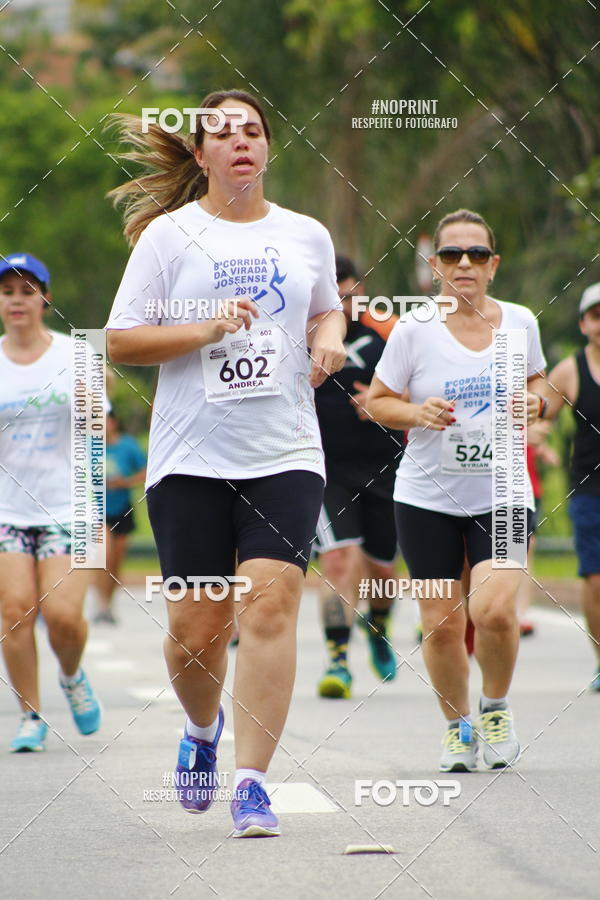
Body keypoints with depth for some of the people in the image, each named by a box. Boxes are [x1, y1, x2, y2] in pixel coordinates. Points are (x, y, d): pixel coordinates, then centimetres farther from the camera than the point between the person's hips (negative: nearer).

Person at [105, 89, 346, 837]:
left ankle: (252, 781, -11)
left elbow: (327, 308, 28)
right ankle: (201, 730, 34)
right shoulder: (168, 235, 1)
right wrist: (207, 330, -14)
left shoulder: (307, 236, 10)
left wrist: (329, 338, 5)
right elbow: (119, 341, -1)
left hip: (285, 454, 1)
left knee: (270, 606, -14)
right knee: (195, 623, 1)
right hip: (190, 458, -1)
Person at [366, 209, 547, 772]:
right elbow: (377, 401, 4)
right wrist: (417, 413, -16)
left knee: (493, 610, -18)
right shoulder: (414, 330, -5)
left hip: (501, 495, 0)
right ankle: (457, 724, 23)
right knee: (442, 624, -1)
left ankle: (496, 707, 10)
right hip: (427, 496, 0)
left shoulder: (520, 322, 2)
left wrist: (532, 402, -3)